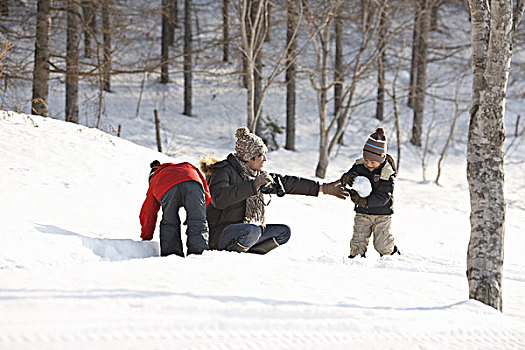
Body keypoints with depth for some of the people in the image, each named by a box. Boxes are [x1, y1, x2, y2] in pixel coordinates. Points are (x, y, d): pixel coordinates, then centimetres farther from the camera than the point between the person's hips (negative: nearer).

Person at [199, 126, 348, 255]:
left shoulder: (255, 174, 14)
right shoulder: (224, 171, -11)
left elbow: (286, 183, 18)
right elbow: (219, 199, -30)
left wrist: (323, 188, 16)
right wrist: (254, 184, -31)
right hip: (220, 234, -9)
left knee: (283, 232, 3)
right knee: (253, 231, -35)